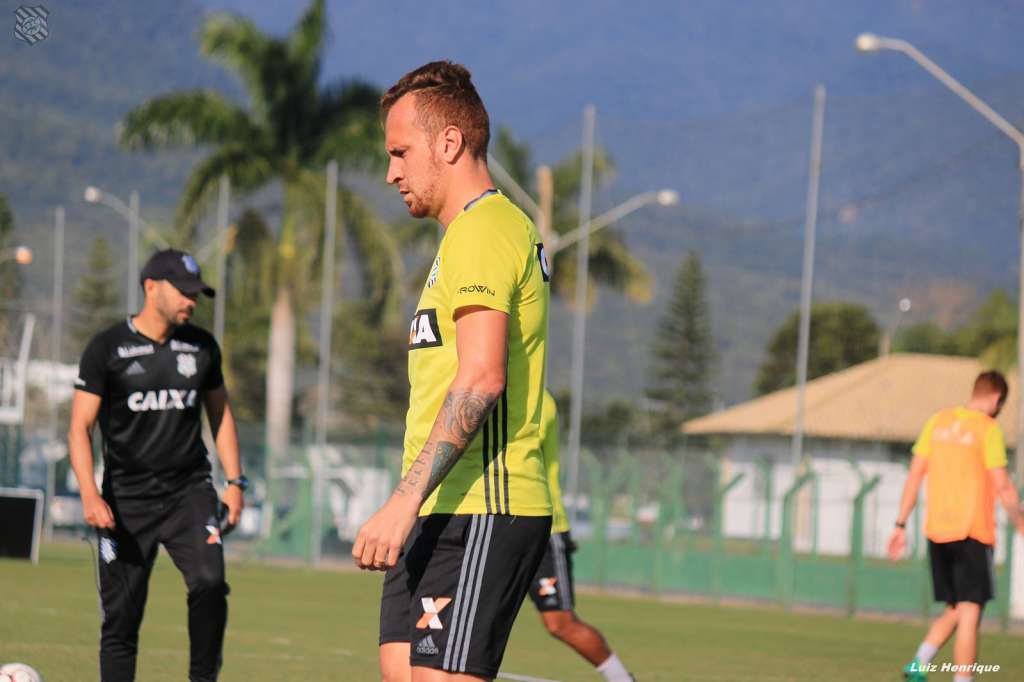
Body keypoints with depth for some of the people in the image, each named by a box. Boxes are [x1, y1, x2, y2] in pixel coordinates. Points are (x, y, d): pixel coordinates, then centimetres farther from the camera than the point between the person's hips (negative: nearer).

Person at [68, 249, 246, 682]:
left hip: (189, 491, 2)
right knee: (121, 618, -1)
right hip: (127, 498, -2)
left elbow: (220, 413, 20)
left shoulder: (201, 346, 9)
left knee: (209, 583, -22)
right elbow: (80, 426, -5)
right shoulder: (107, 348, -3)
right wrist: (90, 495, -18)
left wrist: (235, 482, 11)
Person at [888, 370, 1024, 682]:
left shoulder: (938, 422, 9)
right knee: (970, 613, -4)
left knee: (954, 611, 15)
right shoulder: (988, 429, -7)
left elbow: (914, 475, 9)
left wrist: (900, 525, 12)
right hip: (973, 533, -6)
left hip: (937, 532, 6)